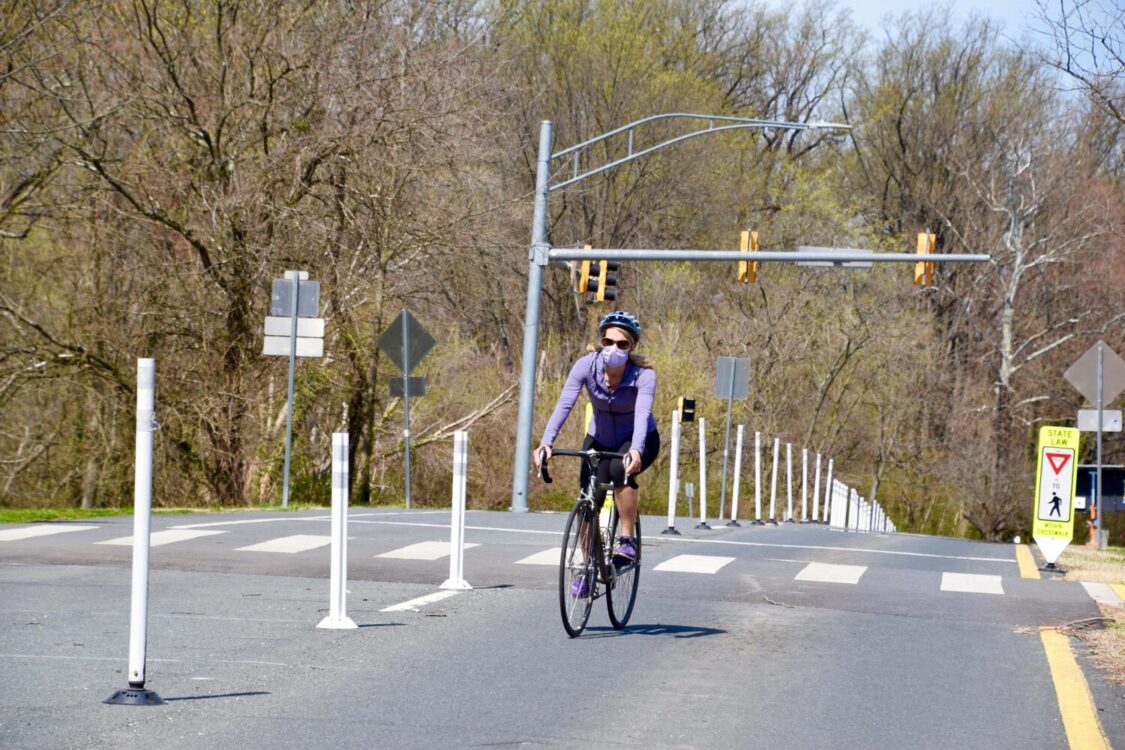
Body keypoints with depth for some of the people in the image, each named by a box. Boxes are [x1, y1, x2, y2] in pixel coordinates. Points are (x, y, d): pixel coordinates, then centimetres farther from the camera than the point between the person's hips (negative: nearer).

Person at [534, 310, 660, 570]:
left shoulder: (643, 374, -26)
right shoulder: (586, 366, -22)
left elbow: (642, 412, -41)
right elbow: (564, 404, -31)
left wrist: (635, 450, -60)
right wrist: (546, 442, -47)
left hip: (640, 439, -3)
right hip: (600, 440, 3)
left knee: (620, 469, -35)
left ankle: (628, 541, -21)